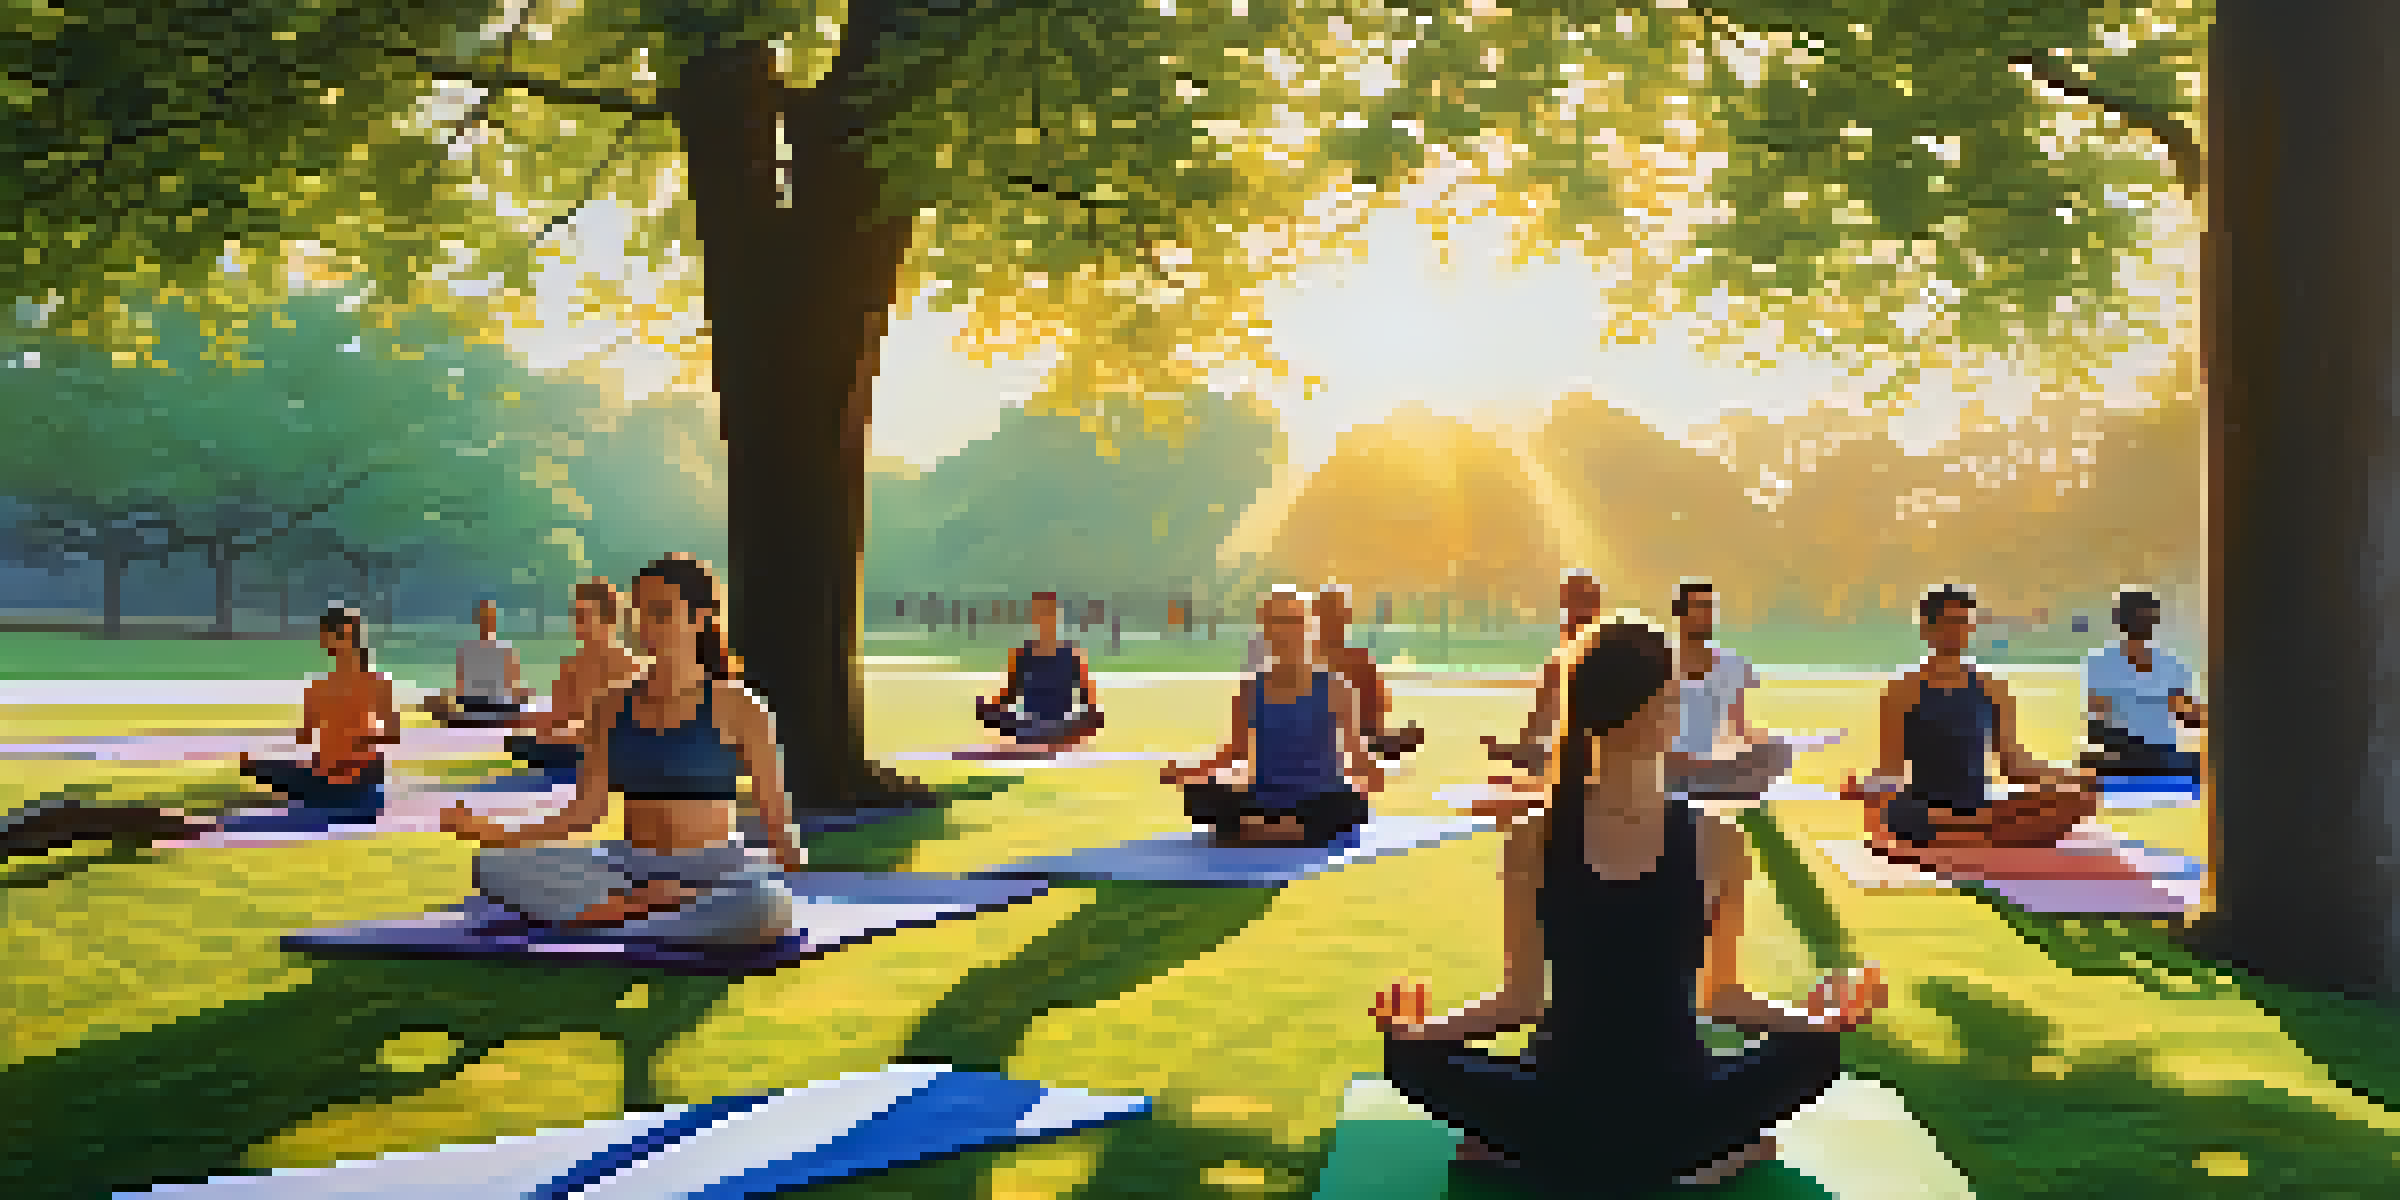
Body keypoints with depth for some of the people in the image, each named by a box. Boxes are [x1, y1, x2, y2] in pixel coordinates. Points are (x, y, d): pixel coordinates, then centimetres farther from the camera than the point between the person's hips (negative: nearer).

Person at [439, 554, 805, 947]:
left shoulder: (735, 706, -4)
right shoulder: (612, 707, 8)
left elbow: (775, 811, -5)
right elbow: (583, 812, 5)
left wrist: (789, 855, -27)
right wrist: (495, 835, -8)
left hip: (716, 877, -3)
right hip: (632, 875, 3)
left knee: (764, 910, -40)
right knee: (492, 865, -18)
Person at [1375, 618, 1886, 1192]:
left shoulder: (1714, 843, -5)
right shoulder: (1534, 841, -6)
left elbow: (1720, 997, 1)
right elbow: (1521, 998, -2)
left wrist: (1818, 1017, -16)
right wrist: (1425, 1025, -18)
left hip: (1673, 1097, 0)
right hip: (1563, 1094, 0)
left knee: (1817, 1048, -22)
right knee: (1410, 1053, -22)